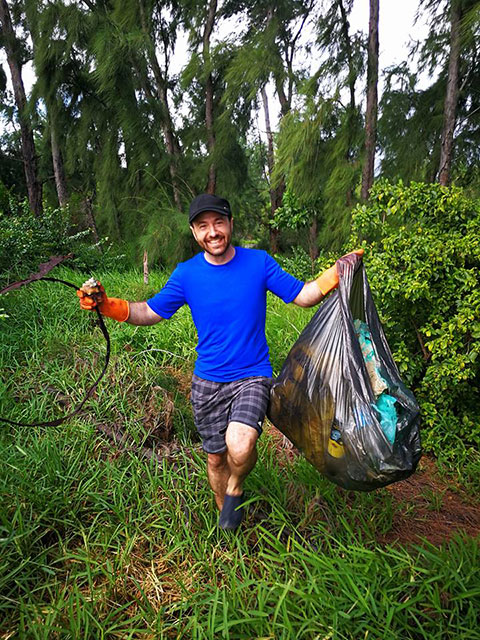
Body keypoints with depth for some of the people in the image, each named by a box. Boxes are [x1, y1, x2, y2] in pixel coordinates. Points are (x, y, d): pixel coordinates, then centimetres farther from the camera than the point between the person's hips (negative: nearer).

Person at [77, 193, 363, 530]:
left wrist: (340, 271, -18)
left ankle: (236, 488, 10)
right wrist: (108, 305, -13)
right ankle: (227, 519, 45)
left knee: (239, 446, -28)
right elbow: (151, 312, 3)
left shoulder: (259, 262, -5)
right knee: (216, 458, 15)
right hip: (207, 382, 3)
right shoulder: (186, 274, -2)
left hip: (253, 377, -2)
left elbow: (303, 296, -3)